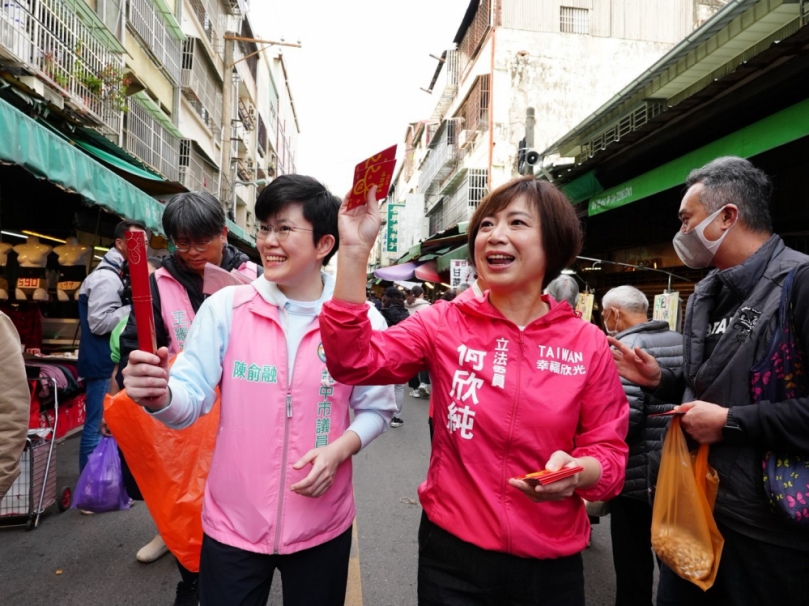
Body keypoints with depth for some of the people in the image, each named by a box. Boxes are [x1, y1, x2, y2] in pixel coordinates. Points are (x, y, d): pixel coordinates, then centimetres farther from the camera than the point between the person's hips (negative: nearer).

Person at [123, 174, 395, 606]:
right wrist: (160, 396, -30)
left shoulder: (361, 319, -10)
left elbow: (376, 409, -2)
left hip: (322, 524, 0)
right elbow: (192, 400, -9)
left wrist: (338, 450, -19)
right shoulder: (226, 307, -8)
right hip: (232, 520, 0)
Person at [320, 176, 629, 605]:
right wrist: (354, 249, -25)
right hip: (452, 552, 0)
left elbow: (609, 452, -2)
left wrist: (577, 472, -24)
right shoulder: (445, 324, -6)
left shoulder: (589, 344, -6)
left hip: (550, 564, 1)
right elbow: (354, 362, -17)